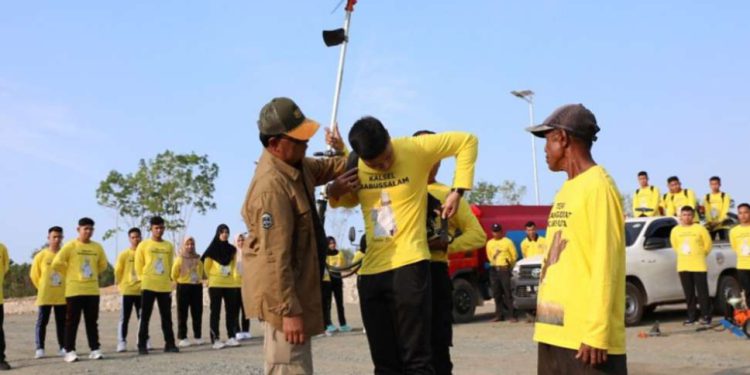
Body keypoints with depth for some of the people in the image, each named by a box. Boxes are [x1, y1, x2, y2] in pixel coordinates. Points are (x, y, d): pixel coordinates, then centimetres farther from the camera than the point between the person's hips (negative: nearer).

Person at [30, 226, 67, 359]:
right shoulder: (41, 255, -4)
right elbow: (34, 275, 6)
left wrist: (64, 287, 9)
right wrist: (43, 288, 10)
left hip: (62, 296, 1)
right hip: (45, 296, -1)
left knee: (62, 322, 6)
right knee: (42, 322, 0)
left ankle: (63, 347, 13)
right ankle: (40, 349, 6)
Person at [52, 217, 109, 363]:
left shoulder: (97, 247, 6)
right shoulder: (70, 246, -7)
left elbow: (103, 264, 20)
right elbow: (56, 263, -7)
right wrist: (71, 274, 2)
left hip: (92, 290, 4)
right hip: (74, 290, -3)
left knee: (92, 321, 7)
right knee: (72, 322, 0)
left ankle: (95, 349, 11)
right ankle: (69, 351, 5)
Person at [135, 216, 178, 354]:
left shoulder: (169, 246, 10)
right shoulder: (143, 245, 0)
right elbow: (138, 266, 2)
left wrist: (169, 282, 11)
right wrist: (144, 280, 1)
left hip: (165, 287, 3)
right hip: (148, 286, -3)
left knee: (167, 317, 5)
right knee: (145, 317, -1)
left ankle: (170, 344, 9)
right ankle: (142, 346, 3)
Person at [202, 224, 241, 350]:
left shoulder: (232, 249, 7)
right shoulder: (212, 249, -5)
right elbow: (206, 266, 3)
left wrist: (233, 277, 10)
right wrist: (212, 277, 10)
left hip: (230, 284, 4)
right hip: (215, 285, -4)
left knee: (231, 311, 5)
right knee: (215, 312, -2)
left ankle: (231, 337, 10)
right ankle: (215, 340, -2)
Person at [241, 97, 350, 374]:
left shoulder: (296, 164, 4)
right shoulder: (272, 186, -27)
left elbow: (324, 168, 27)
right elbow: (275, 257, -28)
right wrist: (289, 310, -28)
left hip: (298, 287, 10)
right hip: (283, 294, -10)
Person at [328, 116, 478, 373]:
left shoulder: (415, 149, -8)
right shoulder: (355, 166, 3)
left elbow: (467, 141, 2)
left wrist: (457, 191, -6)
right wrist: (334, 192, -1)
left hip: (409, 266, -5)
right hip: (371, 271, 5)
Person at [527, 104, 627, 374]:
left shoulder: (597, 187, -11)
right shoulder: (567, 190, 17)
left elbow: (605, 264, -17)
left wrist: (597, 333, -19)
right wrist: (547, 325, 17)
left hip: (585, 335, -9)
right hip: (555, 332, 10)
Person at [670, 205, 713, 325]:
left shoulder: (700, 228, -3)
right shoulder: (675, 230, 6)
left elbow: (708, 244, 3)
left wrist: (699, 255, 9)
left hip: (698, 266, -3)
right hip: (683, 266, 3)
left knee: (702, 292, -3)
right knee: (689, 293, 6)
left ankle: (705, 316, 3)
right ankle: (691, 316, 12)